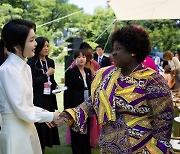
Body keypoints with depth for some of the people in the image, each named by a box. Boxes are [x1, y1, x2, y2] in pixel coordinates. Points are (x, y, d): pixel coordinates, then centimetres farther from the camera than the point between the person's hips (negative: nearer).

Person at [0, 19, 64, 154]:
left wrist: (43, 113, -2)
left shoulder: (25, 67, 7)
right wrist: (51, 116, -9)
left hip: (27, 127, 8)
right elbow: (22, 110, -19)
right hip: (14, 130, -8)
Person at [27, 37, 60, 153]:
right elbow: (32, 81, -16)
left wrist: (55, 86, 2)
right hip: (37, 99, -6)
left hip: (49, 98, 6)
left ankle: (43, 147, 20)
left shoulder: (50, 62, 11)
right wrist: (47, 74, -12)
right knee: (39, 125, -3)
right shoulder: (32, 62, -9)